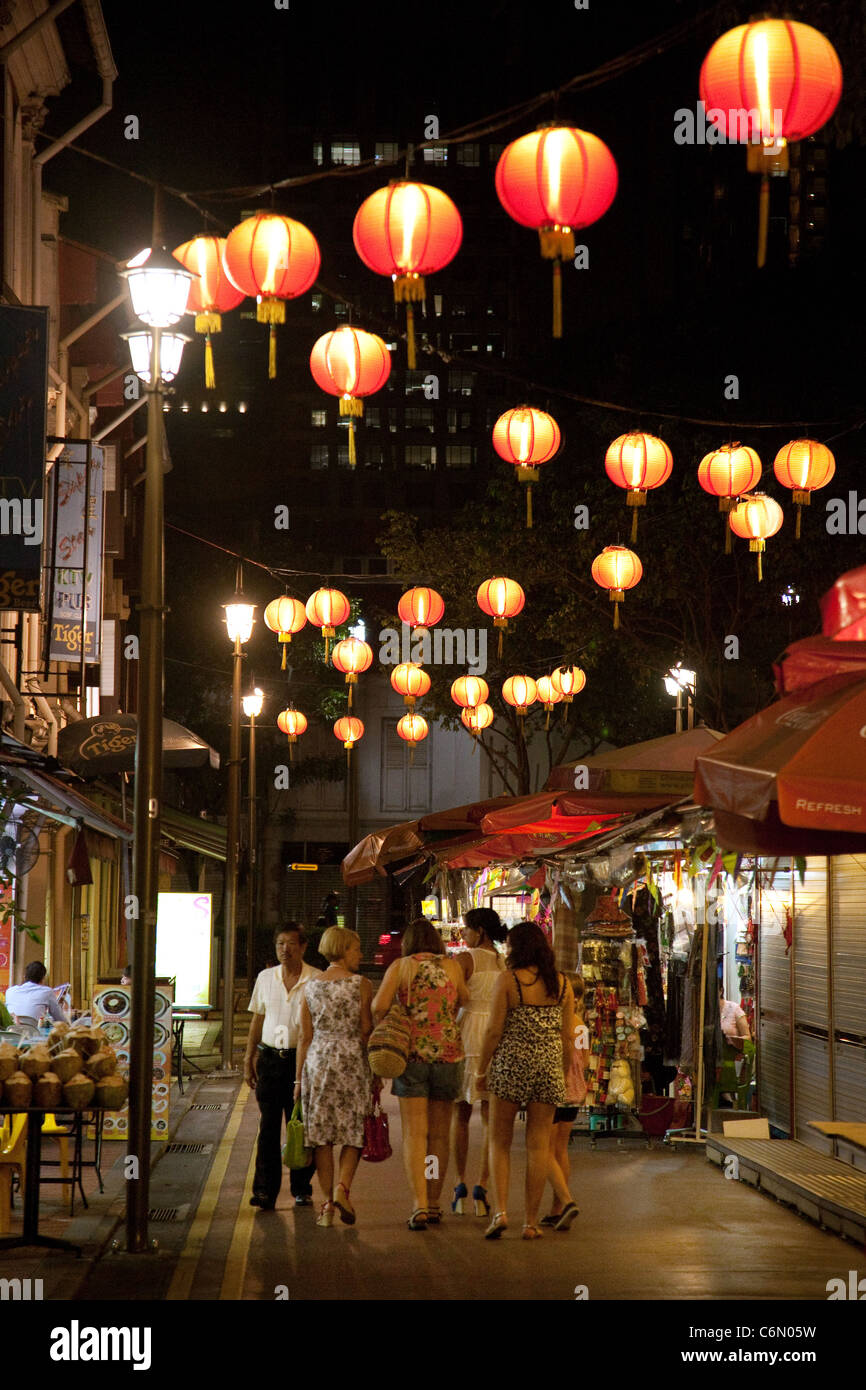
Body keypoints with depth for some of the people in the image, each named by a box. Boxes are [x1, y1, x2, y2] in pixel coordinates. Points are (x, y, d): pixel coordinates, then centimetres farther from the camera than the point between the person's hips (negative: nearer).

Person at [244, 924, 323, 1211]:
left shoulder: (316, 980, -2)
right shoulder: (266, 978, 9)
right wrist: (249, 1059, 13)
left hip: (302, 1059, -2)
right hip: (270, 1057, 2)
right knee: (268, 1126, -3)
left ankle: (301, 1188, 14)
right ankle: (265, 1190, -4)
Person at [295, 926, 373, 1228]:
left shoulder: (311, 987, 5)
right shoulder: (361, 985, -4)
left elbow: (305, 1037, 5)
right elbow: (366, 1032, -4)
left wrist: (300, 1078, 10)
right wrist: (376, 1073, 5)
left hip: (318, 1061, 3)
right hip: (352, 1059, -3)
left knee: (322, 1136, 6)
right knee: (354, 1132, 8)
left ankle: (328, 1202, 4)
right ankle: (343, 1187, -14)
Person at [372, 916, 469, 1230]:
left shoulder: (400, 967, -1)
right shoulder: (451, 966, 4)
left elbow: (379, 1007, -10)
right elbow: (465, 1001, 13)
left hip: (411, 1052, -2)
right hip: (448, 1052, 2)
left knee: (414, 1134, -2)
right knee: (439, 1134, 12)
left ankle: (420, 1206, -14)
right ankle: (434, 1205, 19)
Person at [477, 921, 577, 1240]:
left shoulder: (508, 980, -7)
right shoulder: (562, 984, 4)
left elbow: (494, 1031, -7)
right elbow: (568, 1036, 6)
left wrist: (482, 1070, 4)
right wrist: (563, 1074, 17)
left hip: (510, 1064, -3)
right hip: (549, 1066, 3)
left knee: (500, 1141, 9)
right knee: (538, 1145, 7)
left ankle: (501, 1211, -7)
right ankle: (531, 1222, 7)